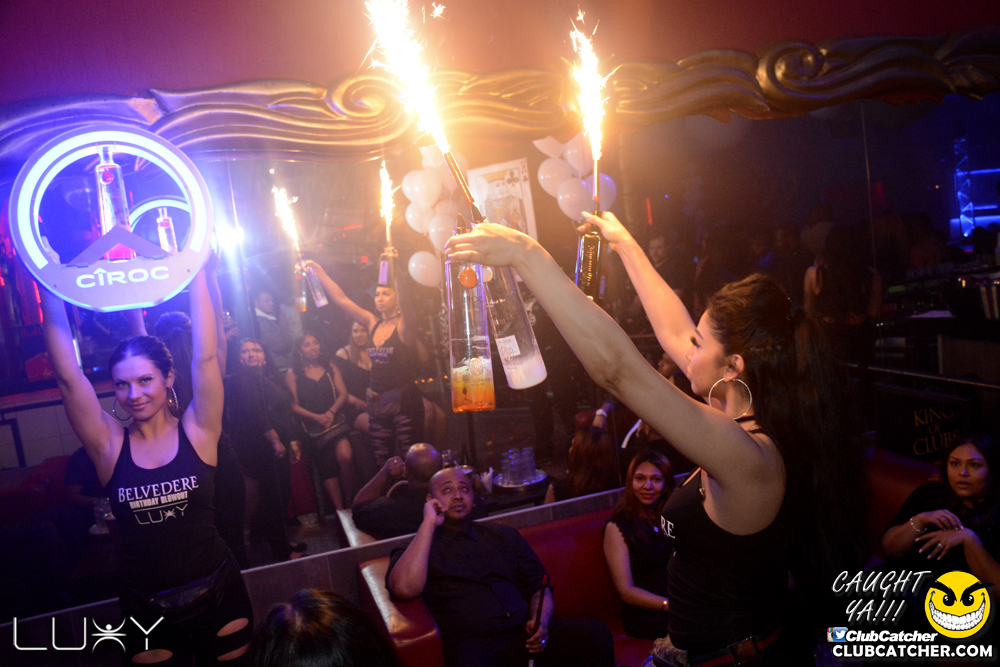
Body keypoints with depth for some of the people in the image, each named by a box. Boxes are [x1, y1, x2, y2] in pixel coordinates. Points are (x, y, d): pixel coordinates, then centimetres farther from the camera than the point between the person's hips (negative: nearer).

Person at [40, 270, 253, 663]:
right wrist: (50, 285, -14)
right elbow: (67, 375, -12)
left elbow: (205, 357, -19)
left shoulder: (197, 431, -9)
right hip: (146, 613, 1)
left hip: (219, 598, -1)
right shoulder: (108, 444, -6)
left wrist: (195, 271, -22)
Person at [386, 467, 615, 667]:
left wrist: (541, 623, -3)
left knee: (595, 633, -20)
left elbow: (540, 587, 19)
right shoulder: (417, 547, 11)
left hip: (524, 636, 4)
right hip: (472, 643, -4)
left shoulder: (505, 536, 22)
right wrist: (428, 524, -7)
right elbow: (404, 589, -11)